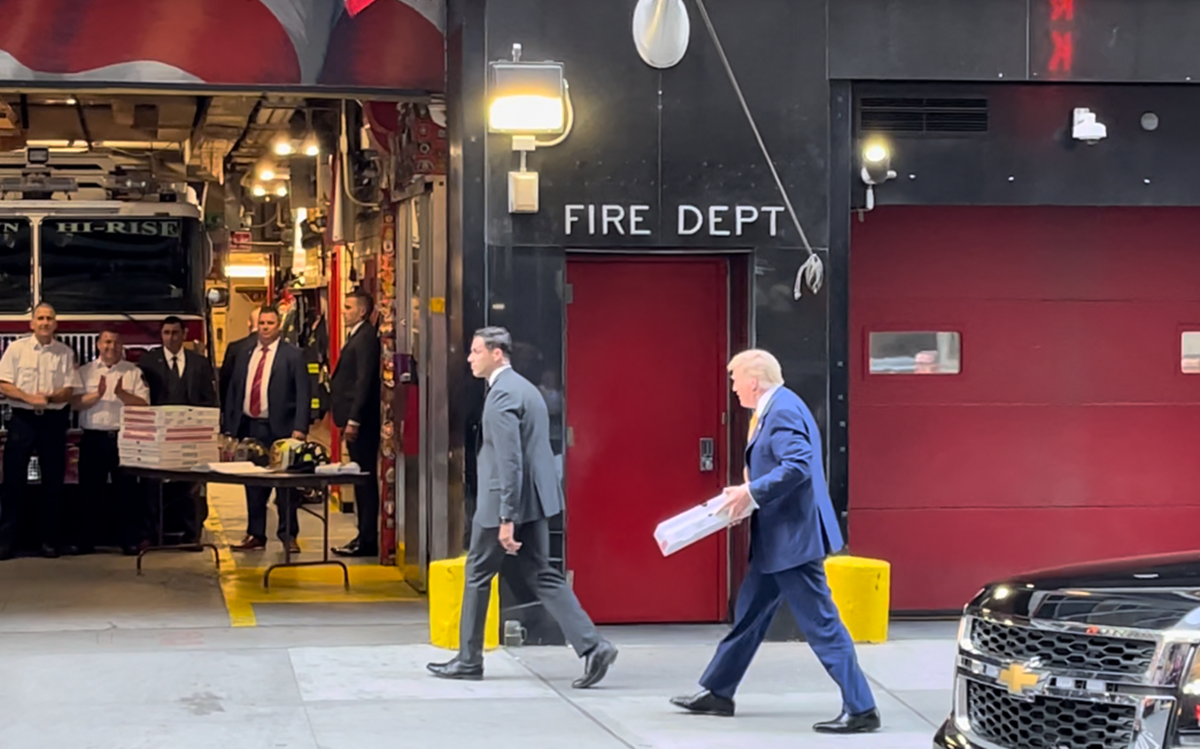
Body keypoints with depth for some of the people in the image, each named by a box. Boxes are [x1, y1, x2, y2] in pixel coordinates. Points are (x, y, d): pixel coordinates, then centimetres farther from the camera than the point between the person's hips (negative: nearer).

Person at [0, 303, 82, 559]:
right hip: (22, 419, -2)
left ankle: (51, 539, 14)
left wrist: (50, 398, -17)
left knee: (54, 480, 6)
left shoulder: (65, 353, 6)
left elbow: (69, 391, 3)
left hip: (53, 420, 2)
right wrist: (30, 398, -18)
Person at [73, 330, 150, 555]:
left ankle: (130, 540, 4)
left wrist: (121, 394, -16)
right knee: (91, 490, 5)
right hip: (93, 438, 1)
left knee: (127, 489, -1)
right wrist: (96, 395, -16)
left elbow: (144, 404, -2)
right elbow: (74, 403, -1)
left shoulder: (133, 372, 7)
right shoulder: (85, 372, 9)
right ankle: (87, 541, 13)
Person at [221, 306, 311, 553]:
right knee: (253, 486, 7)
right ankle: (255, 535, 15)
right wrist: (229, 427, 6)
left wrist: (299, 428, -14)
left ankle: (288, 535, 8)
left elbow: (302, 394, -5)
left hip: (279, 428, -4)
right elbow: (233, 392, 14)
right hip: (248, 427, 4)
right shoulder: (244, 356, 14)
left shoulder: (293, 355, 0)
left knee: (285, 484, 0)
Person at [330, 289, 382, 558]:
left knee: (365, 479, -6)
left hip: (362, 421, -10)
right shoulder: (357, 336, 17)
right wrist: (348, 419, 15)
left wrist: (353, 420, -22)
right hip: (355, 418, 10)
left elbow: (364, 381, -20)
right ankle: (365, 536, 17)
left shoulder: (366, 338, -14)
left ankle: (368, 540, -3)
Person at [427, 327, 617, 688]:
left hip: (505, 500, -9)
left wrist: (507, 518, -24)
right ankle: (592, 646, -3)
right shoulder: (524, 387, 15)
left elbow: (510, 460, -23)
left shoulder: (502, 394, -17)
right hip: (534, 499, 9)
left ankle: (469, 660, 18)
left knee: (478, 575, 7)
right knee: (541, 575, 8)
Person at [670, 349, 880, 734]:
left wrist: (751, 492, -23)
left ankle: (860, 709, -4)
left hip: (792, 538, -11)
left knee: (821, 624, -7)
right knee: (749, 613, 19)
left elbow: (798, 466, -29)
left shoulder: (783, 411, -18)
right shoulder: (776, 408, 14)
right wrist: (749, 492, 10)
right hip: (778, 538, 11)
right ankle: (717, 694, 30)